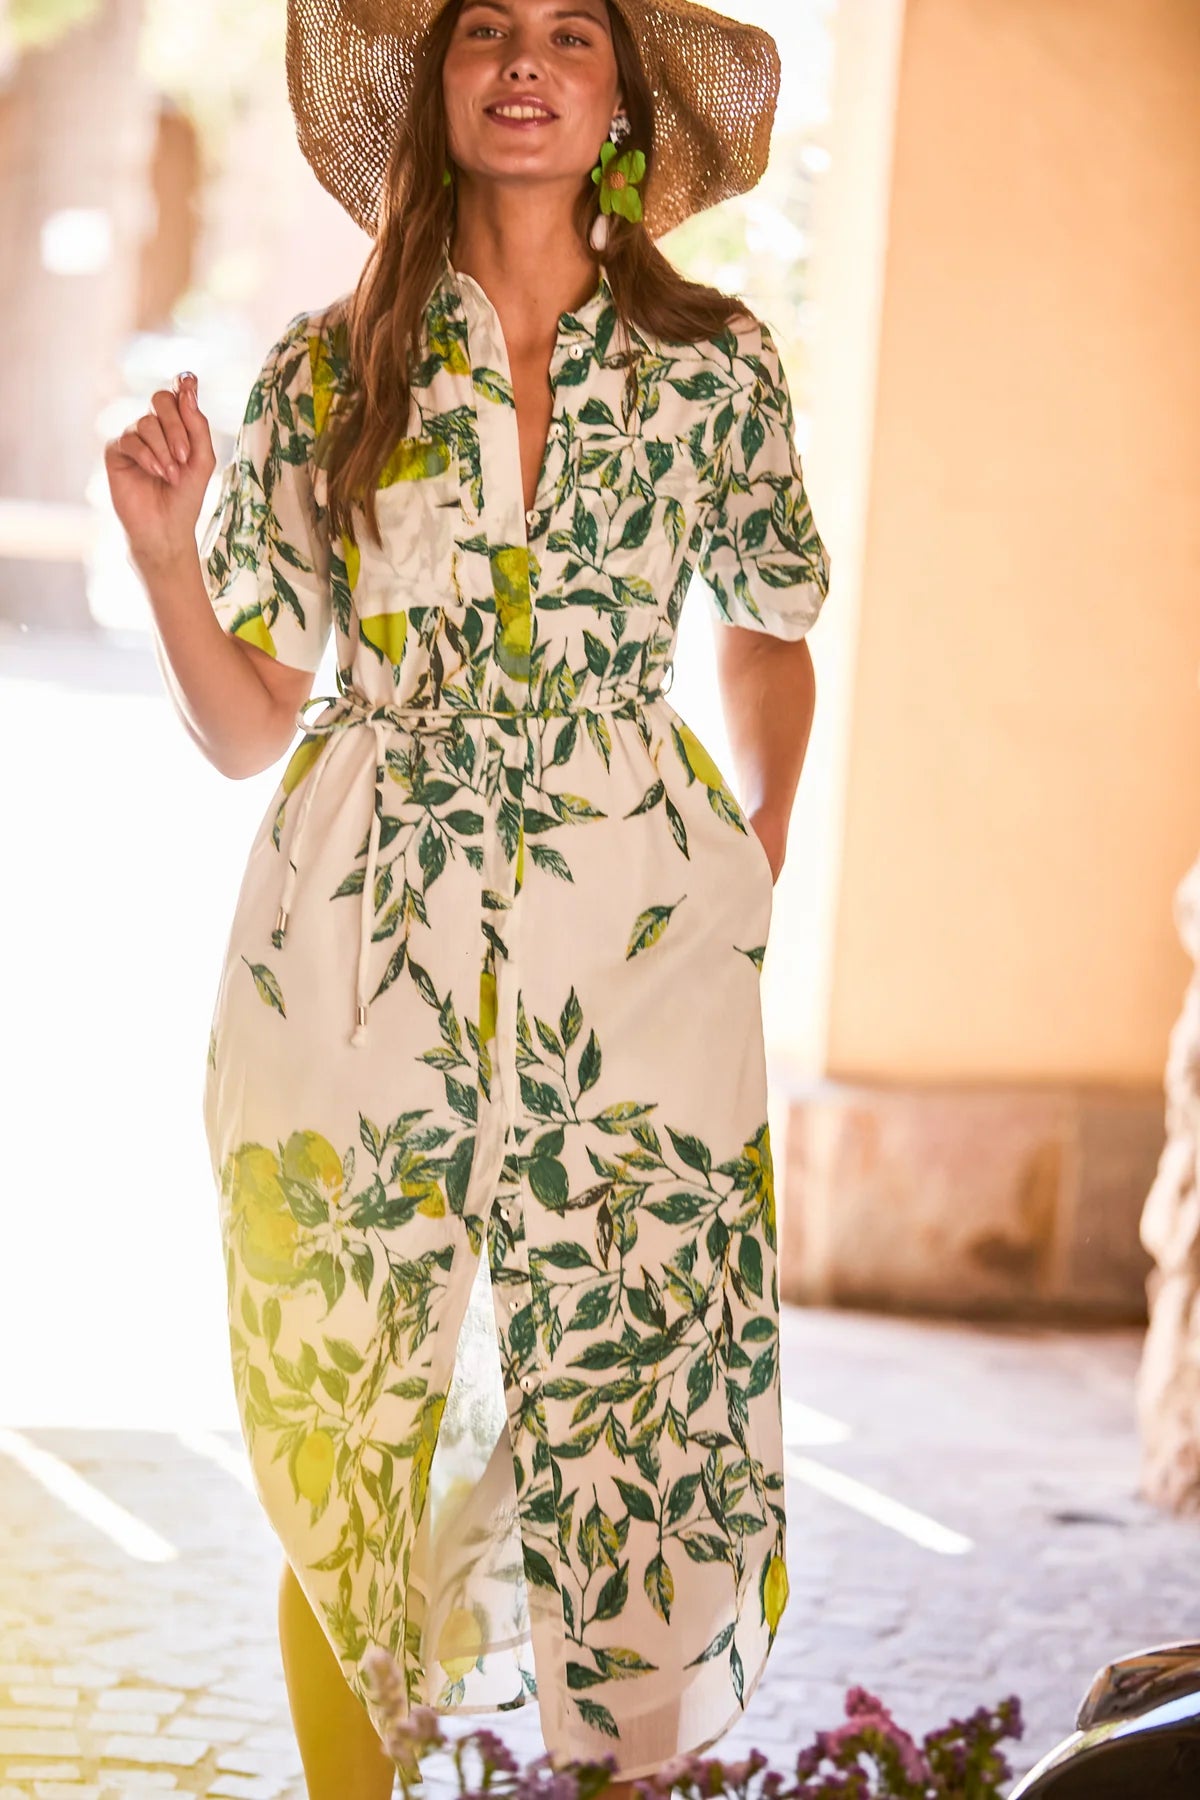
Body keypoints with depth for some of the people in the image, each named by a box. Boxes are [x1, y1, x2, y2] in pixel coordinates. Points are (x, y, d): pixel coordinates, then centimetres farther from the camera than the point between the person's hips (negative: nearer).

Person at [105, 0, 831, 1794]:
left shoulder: (717, 363, 6)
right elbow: (246, 726, 5)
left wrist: (763, 847, 9)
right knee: (344, 1438, 3)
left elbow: (770, 634, 21)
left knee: (635, 1418, -1)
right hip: (359, 952, 0)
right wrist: (166, 546, -10)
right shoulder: (325, 371, 5)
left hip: (632, 950, 0)